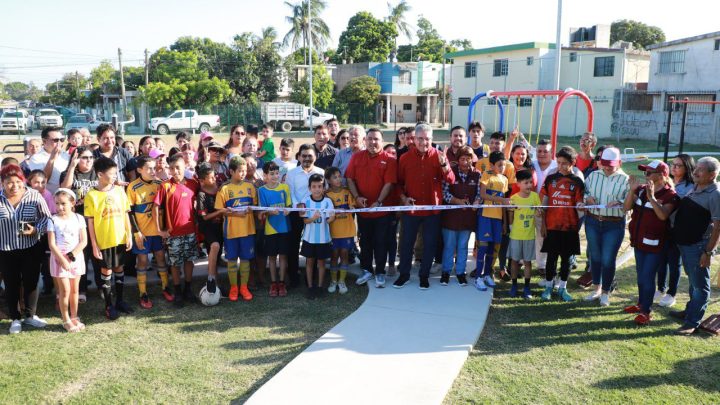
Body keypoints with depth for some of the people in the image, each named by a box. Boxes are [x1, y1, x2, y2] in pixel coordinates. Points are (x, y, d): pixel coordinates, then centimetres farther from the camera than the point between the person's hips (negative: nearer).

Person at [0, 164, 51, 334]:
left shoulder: (34, 196, -8)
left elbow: (46, 217, 0)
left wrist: (36, 230, -18)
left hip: (31, 249, 0)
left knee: (31, 282, 10)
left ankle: (30, 315, 27)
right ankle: (15, 319, 26)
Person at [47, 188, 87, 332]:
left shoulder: (79, 218, 0)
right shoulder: (53, 220, -5)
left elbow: (84, 241, -3)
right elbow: (51, 244, -8)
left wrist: (72, 255, -14)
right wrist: (63, 260, -16)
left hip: (76, 257, 2)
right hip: (59, 258, -2)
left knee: (75, 290, 10)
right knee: (65, 290, -2)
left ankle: (74, 317, 22)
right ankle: (66, 320, 10)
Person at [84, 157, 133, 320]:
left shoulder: (119, 190, 1)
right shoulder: (92, 195, -10)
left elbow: (125, 214, 6)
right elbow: (90, 222, -7)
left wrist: (129, 235, 2)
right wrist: (94, 245, -9)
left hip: (120, 238, 4)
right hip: (103, 240, -3)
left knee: (119, 268, 14)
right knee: (106, 271, 7)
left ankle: (120, 300, 28)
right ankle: (109, 305, 18)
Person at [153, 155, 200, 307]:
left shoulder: (193, 184, -1)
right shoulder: (165, 186, -10)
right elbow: (155, 207, -9)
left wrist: (197, 221, 7)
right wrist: (159, 229, -10)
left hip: (191, 231, 3)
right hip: (173, 232, -3)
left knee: (189, 260, 13)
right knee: (175, 263, 8)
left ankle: (188, 289, 27)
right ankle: (177, 292, 21)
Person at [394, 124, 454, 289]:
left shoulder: (439, 156, -3)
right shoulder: (405, 158, -1)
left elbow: (451, 180, -14)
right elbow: (399, 182, 7)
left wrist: (444, 164, -30)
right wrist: (403, 198, -8)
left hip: (433, 208, 0)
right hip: (411, 208, 1)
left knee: (430, 244, 9)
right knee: (406, 242, 8)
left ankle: (424, 275, 23)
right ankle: (404, 274, 23)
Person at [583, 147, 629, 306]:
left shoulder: (625, 179, -5)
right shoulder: (593, 176, 6)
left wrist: (618, 202, -27)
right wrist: (587, 198, -10)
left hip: (614, 225, -3)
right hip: (592, 221, 3)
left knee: (608, 260, 2)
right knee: (595, 257, 14)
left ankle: (605, 292, 21)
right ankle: (596, 288, 31)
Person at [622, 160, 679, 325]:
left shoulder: (670, 195, -13)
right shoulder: (641, 189, 3)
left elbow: (663, 215, -28)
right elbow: (627, 207, -3)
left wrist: (651, 197, -35)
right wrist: (632, 190, -16)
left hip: (654, 244, -6)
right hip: (639, 240, 6)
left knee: (647, 277, -2)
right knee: (641, 275, 19)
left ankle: (646, 312, 8)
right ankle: (641, 303, 34)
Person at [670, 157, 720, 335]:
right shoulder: (694, 189, 9)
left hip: (699, 246, -8)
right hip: (684, 243, 8)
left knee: (699, 285, 3)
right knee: (693, 282, 23)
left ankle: (692, 322, 9)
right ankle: (690, 311, 37)